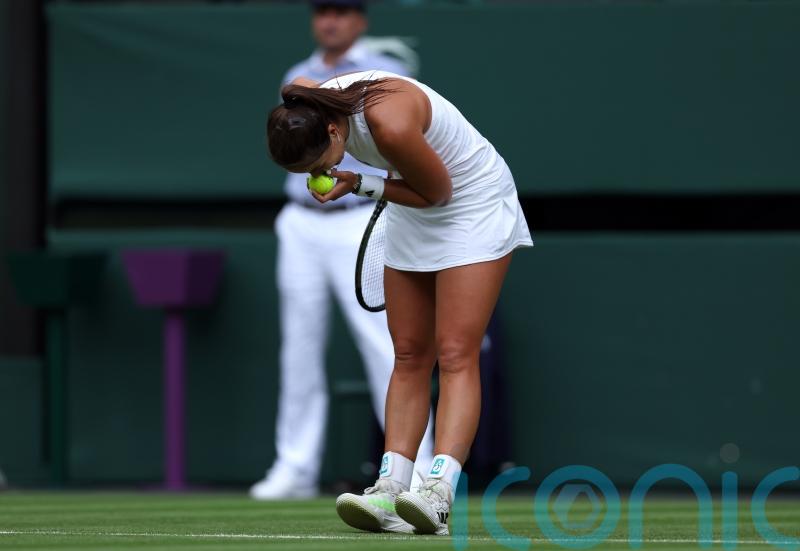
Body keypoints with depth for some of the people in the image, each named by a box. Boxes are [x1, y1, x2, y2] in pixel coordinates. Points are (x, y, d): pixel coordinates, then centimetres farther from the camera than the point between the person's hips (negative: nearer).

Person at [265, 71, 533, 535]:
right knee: (409, 356, 1)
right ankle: (391, 491, -5)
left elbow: (436, 192, -22)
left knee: (456, 354, -16)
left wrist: (356, 185, -23)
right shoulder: (313, 105, -15)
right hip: (414, 216, 8)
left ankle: (438, 496, -27)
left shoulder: (391, 125, -37)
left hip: (474, 203, -8)